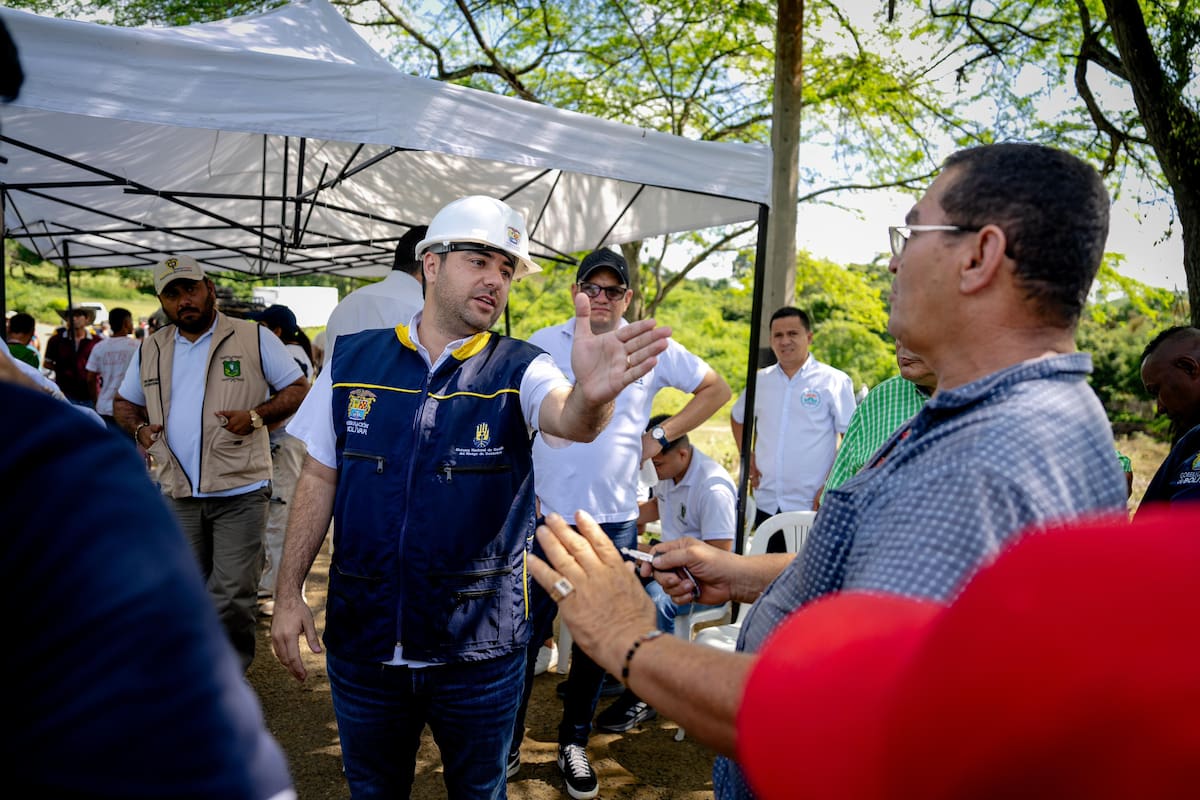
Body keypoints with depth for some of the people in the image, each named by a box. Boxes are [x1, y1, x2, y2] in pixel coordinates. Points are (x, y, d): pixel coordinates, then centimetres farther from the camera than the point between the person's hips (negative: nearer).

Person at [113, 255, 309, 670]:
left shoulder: (254, 339, -3)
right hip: (180, 495, 5)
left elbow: (298, 390, -2)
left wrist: (256, 416, -17)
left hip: (240, 493, -5)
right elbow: (124, 403, 24)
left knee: (232, 597, -4)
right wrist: (139, 428, 1)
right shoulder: (151, 349, 12)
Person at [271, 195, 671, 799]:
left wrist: (591, 395, -53)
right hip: (360, 637, 2)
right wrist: (288, 593, 1)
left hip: (477, 648, -1)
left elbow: (568, 419, -30)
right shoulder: (352, 360, -2)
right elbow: (318, 480, 4)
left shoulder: (518, 371, -8)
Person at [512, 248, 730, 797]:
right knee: (527, 633, 4)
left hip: (614, 521, 1)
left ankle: (574, 744, 29)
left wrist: (663, 436, 3)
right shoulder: (543, 345, 1)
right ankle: (507, 745, 22)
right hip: (547, 514, -1)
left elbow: (716, 388, 12)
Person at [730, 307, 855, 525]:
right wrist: (746, 455, 10)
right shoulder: (761, 380, 8)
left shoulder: (834, 382, -5)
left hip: (811, 507, -4)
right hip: (765, 504, 4)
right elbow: (737, 417, 25)